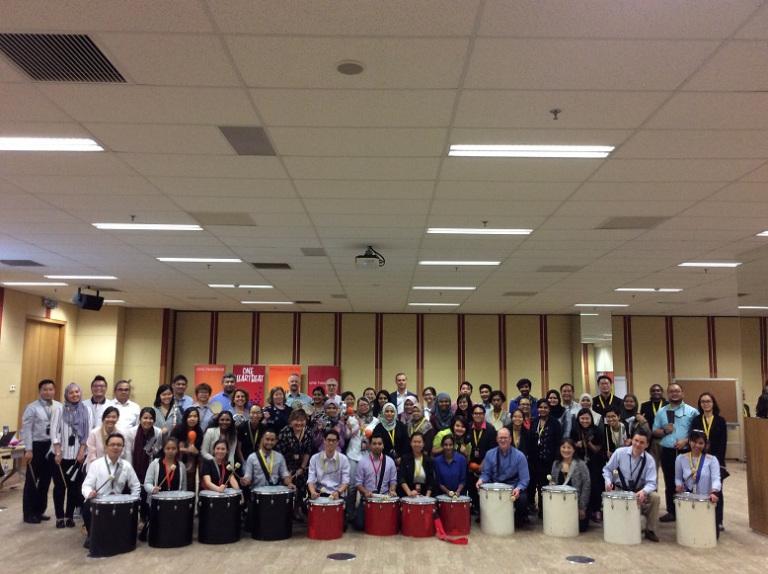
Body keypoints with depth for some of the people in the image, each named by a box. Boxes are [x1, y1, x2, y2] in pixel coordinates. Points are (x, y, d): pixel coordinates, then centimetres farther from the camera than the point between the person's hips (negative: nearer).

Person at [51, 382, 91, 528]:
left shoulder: (87, 410, 3)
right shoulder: (59, 410, -1)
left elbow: (88, 433, 1)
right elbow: (54, 432, -5)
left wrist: (82, 451, -6)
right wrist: (58, 452, -11)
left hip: (78, 455, 1)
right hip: (61, 455, -1)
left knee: (75, 486, 5)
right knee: (60, 486, 5)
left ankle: (70, 516, 16)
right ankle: (59, 517, 14)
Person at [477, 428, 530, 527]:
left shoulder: (519, 456, -8)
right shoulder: (490, 454, 0)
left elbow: (524, 479, -10)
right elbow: (486, 473, 5)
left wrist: (518, 489, -30)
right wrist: (481, 480, -19)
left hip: (514, 487, -2)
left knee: (522, 498, -33)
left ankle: (520, 518, 4)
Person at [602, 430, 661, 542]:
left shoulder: (649, 460, -13)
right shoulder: (619, 452, -13)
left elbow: (651, 483, -18)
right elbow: (607, 469, -1)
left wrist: (643, 491, -40)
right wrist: (608, 481, -22)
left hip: (639, 491, 1)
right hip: (619, 490, -1)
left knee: (655, 497, -28)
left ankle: (650, 530, -6)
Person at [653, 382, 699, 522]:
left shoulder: (692, 411, 2)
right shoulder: (661, 412, 11)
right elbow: (654, 432, 10)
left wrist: (686, 441, -17)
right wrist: (664, 431, -9)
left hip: (685, 451, -3)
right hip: (667, 452, 3)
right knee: (670, 483, 9)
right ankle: (671, 512, 17)